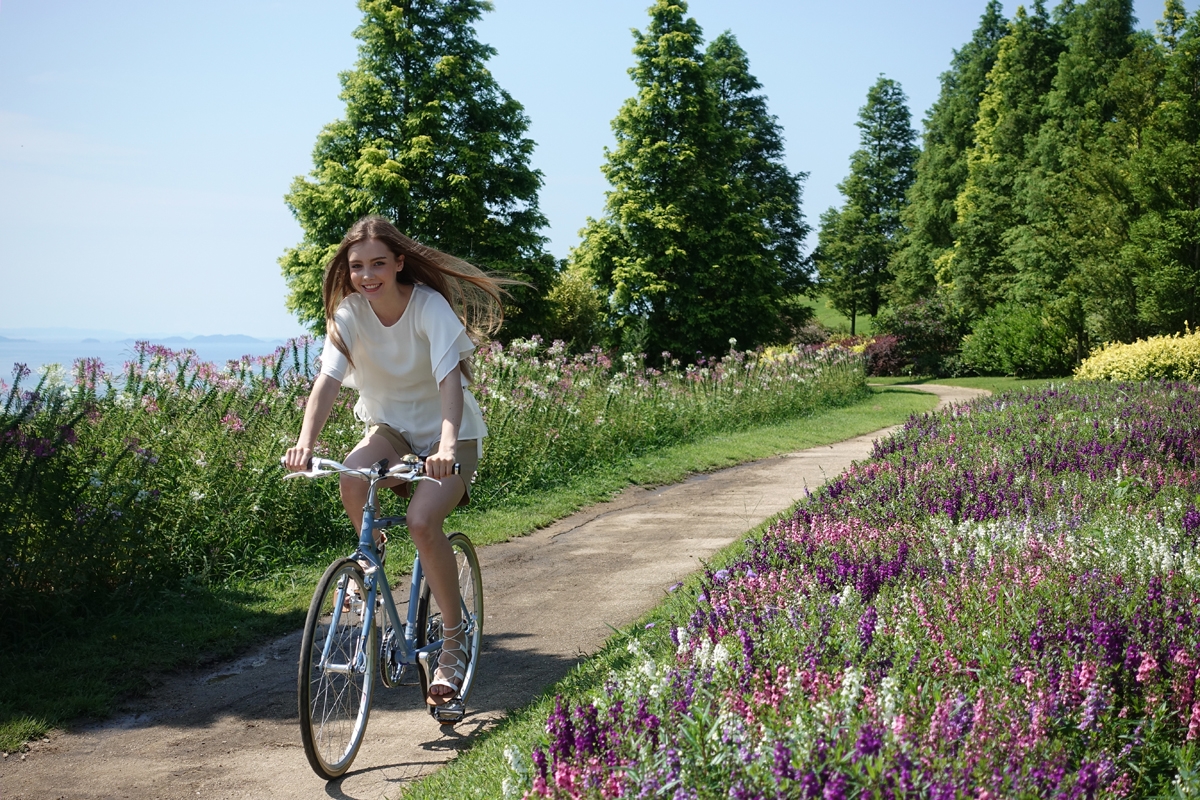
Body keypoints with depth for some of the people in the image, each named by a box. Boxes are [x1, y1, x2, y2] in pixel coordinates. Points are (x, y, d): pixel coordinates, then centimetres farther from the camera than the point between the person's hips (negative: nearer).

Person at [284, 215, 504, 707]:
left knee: (422, 521, -27)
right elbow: (327, 380, -24)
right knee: (352, 477, -30)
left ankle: (455, 639, -10)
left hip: (449, 431, -3)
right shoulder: (348, 312, -13)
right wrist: (305, 442, -42)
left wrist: (447, 445, -53)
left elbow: (449, 379, -36)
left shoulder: (431, 306, -23)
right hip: (391, 425, 3)